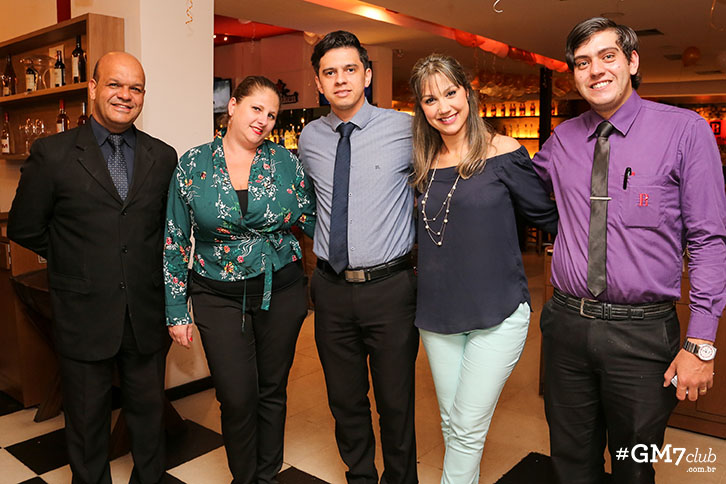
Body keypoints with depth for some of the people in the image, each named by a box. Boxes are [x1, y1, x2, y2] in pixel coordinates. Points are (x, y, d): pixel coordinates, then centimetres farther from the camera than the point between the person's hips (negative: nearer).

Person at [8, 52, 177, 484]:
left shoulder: (163, 157, 2)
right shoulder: (53, 153, -5)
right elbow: (24, 229, 1)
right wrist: (77, 260, 5)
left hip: (147, 315, 2)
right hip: (85, 315, -2)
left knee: (150, 412, 17)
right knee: (87, 419, 15)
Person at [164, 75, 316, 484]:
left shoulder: (285, 162, 0)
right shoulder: (193, 165, -1)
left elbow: (312, 221, 6)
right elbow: (176, 241, 1)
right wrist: (177, 310, 1)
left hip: (281, 290, 1)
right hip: (220, 295, -1)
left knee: (272, 391, 13)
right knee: (237, 398, 0)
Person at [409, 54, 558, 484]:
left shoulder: (503, 152, -9)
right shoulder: (424, 162, 5)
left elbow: (547, 216, -2)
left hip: (497, 314, -4)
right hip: (437, 315, 5)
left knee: (468, 429, 2)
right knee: (451, 425, 16)